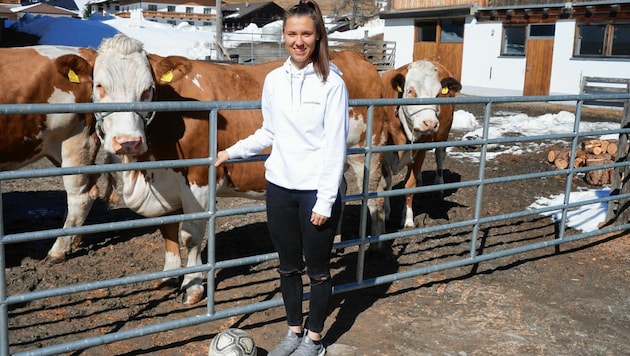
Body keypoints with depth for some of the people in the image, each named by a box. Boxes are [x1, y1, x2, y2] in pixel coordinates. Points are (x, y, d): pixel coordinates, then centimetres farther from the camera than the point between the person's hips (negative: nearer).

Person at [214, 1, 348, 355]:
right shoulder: (274, 80, 3)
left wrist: (325, 201, -14)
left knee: (318, 269, 10)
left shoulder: (332, 83, -11)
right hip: (280, 187, 4)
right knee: (289, 266, 16)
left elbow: (336, 145, -12)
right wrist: (232, 152, 13)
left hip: (318, 191, -4)